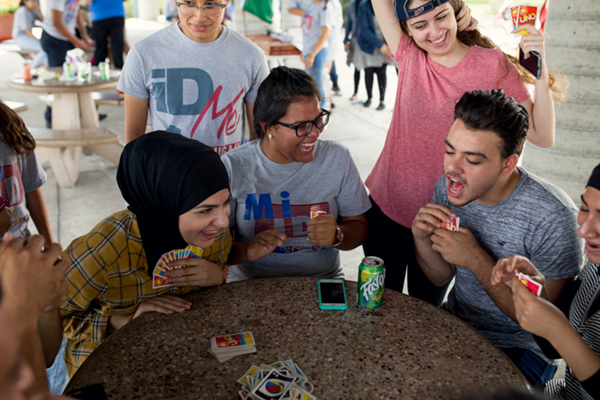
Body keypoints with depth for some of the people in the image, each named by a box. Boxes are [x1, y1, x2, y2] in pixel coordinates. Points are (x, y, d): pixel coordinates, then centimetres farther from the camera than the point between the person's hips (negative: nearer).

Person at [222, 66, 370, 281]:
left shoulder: (338, 159, -2)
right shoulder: (233, 167, -8)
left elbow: (358, 227, 5)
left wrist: (336, 236, -17)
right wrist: (246, 251, -26)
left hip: (321, 281, 0)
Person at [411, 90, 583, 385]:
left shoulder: (553, 217, -25)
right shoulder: (448, 186, -8)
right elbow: (441, 278, 2)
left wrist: (477, 260, -28)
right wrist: (421, 239, -19)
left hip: (515, 349, -4)